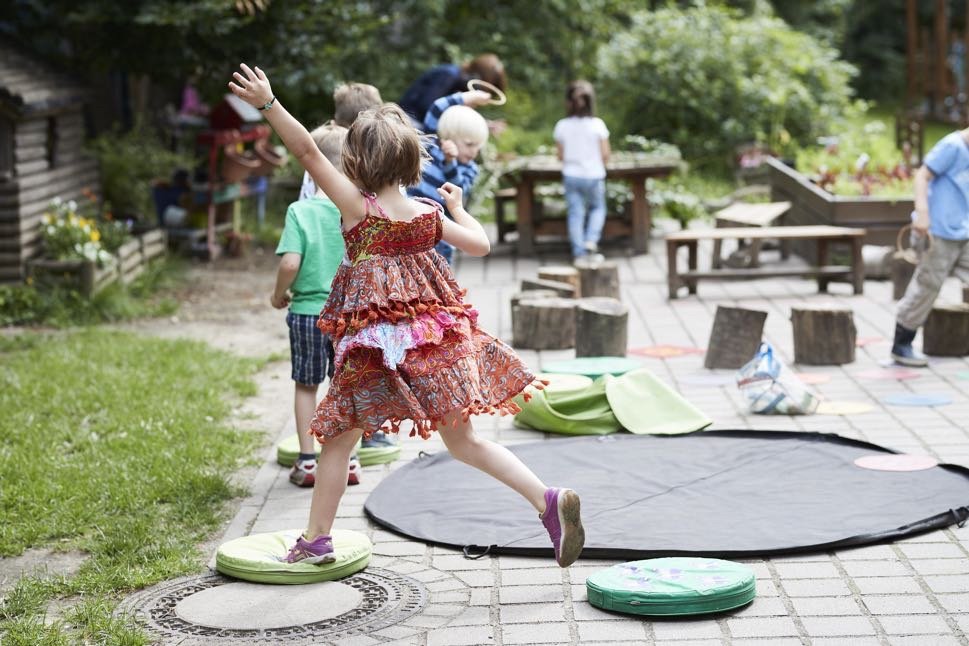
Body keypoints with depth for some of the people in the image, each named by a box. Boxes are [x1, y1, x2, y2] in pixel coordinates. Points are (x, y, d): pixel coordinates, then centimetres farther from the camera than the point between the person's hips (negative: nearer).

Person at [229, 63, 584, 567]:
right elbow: (481, 244, 8)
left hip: (375, 346, -4)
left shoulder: (358, 207, -10)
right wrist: (458, 207, 25)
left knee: (338, 438, 11)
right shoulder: (428, 215, 1)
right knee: (463, 440, 10)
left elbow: (308, 152, -15)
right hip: (436, 342, 4)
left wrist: (269, 104, -16)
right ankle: (549, 500, -3)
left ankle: (315, 539, 17)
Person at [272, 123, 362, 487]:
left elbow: (290, 262, -19)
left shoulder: (299, 211, -12)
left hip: (307, 312, -1)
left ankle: (307, 461, 17)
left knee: (306, 386, 13)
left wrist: (279, 293, -1)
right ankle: (346, 461, 19)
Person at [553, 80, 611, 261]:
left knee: (575, 213, 7)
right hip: (593, 176, -1)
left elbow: (561, 156, 1)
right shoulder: (597, 124, -12)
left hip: (571, 176, 1)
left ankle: (579, 252, 7)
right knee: (597, 208, 19)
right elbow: (605, 155, -9)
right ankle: (591, 241, 0)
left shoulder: (562, 126, -6)